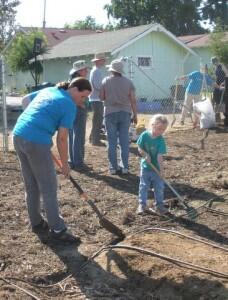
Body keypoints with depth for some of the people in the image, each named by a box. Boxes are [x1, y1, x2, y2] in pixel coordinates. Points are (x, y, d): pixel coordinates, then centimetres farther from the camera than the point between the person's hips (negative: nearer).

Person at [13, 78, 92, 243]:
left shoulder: (48, 90, 17)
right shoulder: (70, 105, -5)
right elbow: (62, 138, -7)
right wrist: (65, 163, 2)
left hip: (18, 135, 8)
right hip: (36, 142, -8)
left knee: (31, 186, 18)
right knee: (48, 188, 1)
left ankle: (37, 223, 29)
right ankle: (58, 229, 7)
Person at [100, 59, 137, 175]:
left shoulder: (106, 81, -3)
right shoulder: (128, 82, -1)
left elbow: (102, 97, 2)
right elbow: (133, 100, -2)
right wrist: (135, 115, 5)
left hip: (110, 113, -1)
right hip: (125, 113, 1)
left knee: (112, 141, 5)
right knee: (124, 141, 6)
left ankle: (113, 167, 8)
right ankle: (125, 166, 9)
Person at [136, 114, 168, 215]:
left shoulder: (161, 140, -14)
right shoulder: (144, 135, -13)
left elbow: (160, 156, -18)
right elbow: (139, 148, -3)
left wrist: (161, 169, -22)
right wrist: (145, 155, -20)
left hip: (156, 168, 0)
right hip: (145, 166, 0)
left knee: (159, 187, 6)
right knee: (143, 186, 7)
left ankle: (159, 205, 20)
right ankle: (142, 205, 18)